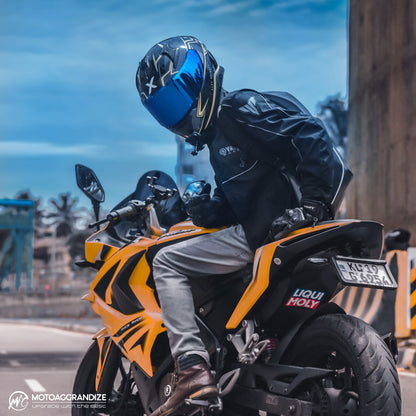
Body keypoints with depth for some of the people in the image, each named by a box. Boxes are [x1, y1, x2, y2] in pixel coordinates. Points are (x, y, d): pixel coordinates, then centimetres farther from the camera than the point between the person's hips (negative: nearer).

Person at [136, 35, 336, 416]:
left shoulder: (240, 108, -8)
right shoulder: (214, 136, 23)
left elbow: (311, 134, -19)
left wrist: (313, 203, -24)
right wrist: (207, 210, 1)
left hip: (268, 230, -11)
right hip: (251, 229, 11)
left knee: (167, 261, -10)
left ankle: (193, 368, -20)